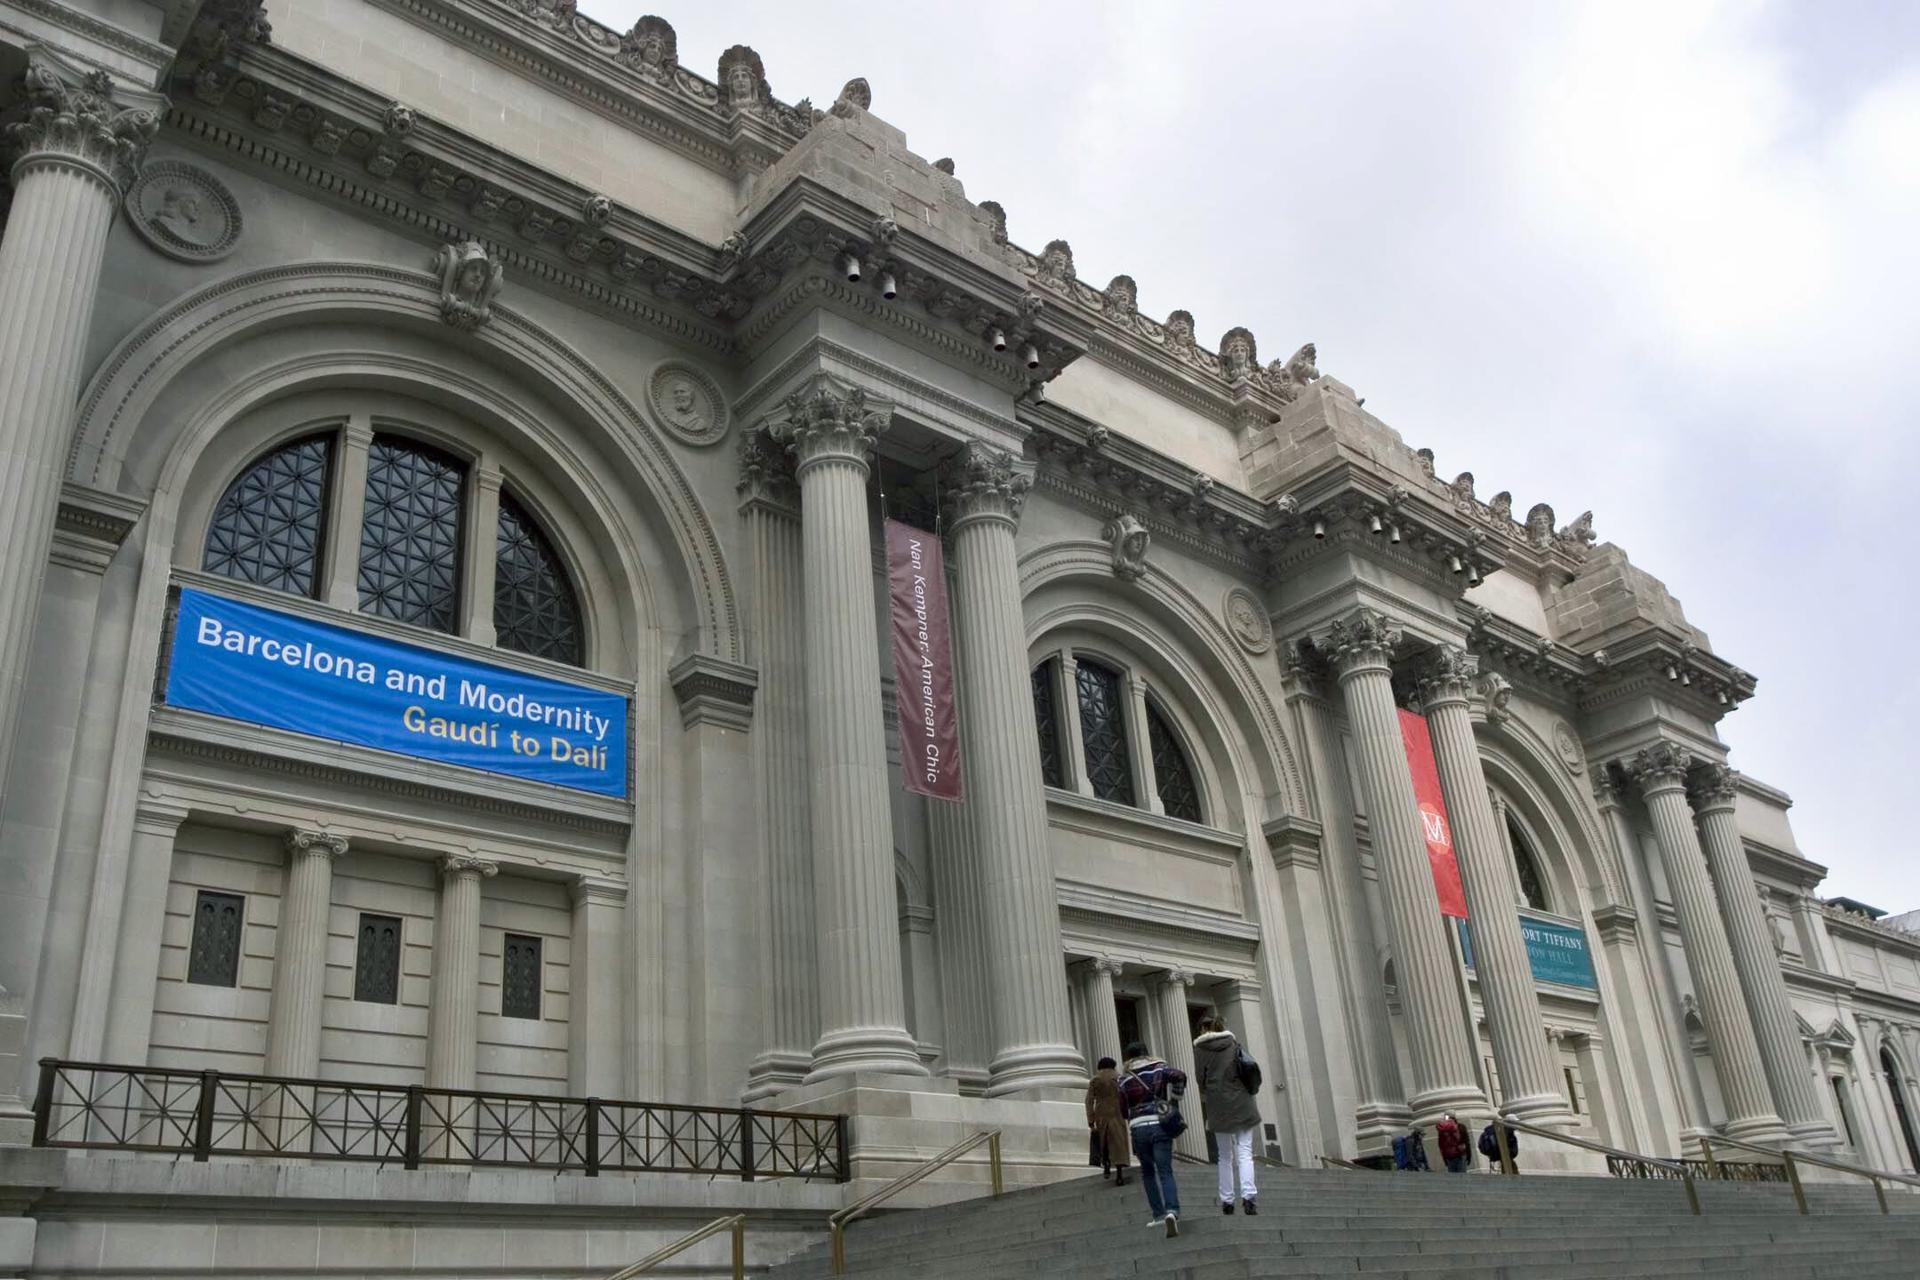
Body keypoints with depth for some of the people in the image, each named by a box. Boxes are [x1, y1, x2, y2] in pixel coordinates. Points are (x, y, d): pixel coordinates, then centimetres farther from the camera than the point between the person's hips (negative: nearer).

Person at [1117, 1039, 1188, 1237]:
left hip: (1138, 1128, 1)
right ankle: (1172, 1211, -24)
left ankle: (1158, 1213, 17)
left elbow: (1123, 1109, 9)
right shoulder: (1159, 1069, 6)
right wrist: (1175, 1098, 2)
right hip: (1160, 1124, -1)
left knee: (1148, 1172, 18)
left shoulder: (1124, 1079, 8)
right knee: (1165, 1171, -3)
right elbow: (1179, 1075, -12)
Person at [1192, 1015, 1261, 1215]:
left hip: (1218, 1106, -1)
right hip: (1242, 1105, 1)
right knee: (1244, 1151, -1)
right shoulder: (1234, 1043, 10)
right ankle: (1248, 1194, -19)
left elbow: (1201, 1080, 1)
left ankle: (1227, 1200, 9)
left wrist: (1206, 1112, 10)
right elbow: (1252, 1066, 7)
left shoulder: (1199, 1048, 1)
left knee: (1225, 1156, 10)